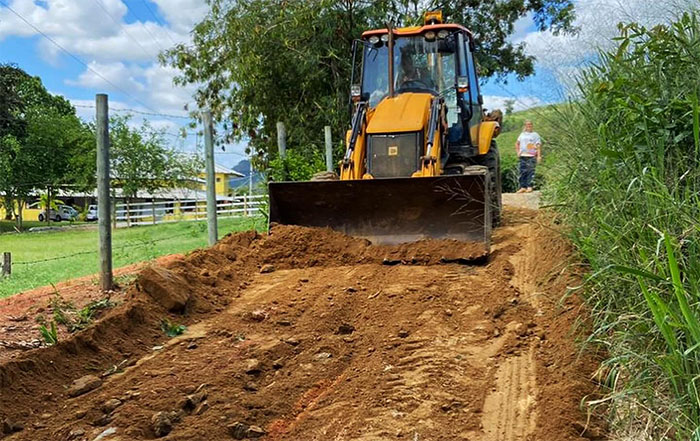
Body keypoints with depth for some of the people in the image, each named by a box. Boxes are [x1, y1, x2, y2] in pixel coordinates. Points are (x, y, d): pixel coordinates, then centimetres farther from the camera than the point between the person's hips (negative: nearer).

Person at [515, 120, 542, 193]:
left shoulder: (535, 135, 5)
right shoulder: (522, 134, 17)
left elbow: (539, 146, -1)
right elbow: (517, 143, 26)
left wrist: (539, 156, -10)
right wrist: (518, 152, 12)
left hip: (531, 156, -4)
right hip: (522, 156, 4)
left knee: (530, 171, -8)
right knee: (522, 172, 2)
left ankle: (529, 187, -7)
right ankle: (523, 187, 6)